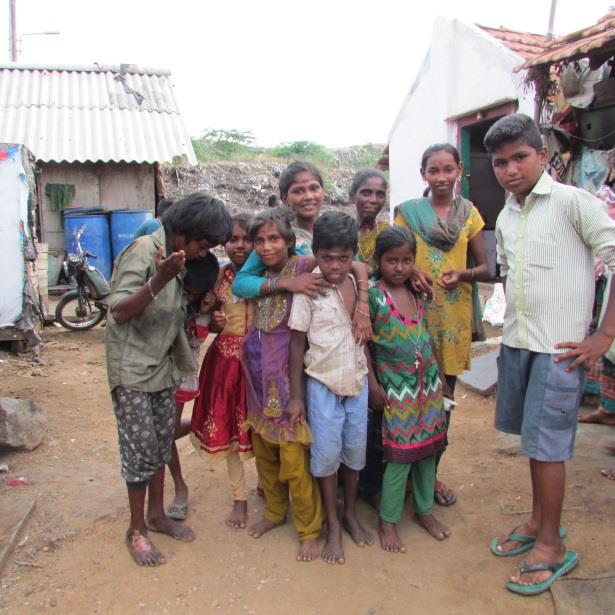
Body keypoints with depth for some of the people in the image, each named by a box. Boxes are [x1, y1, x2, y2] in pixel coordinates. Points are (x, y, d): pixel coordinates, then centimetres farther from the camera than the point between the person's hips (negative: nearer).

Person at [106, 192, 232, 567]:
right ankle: (137, 529, 17)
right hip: (132, 369, -7)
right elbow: (119, 312, -25)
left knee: (162, 443, 14)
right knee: (141, 449, 0)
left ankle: (157, 514, 31)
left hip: (163, 367, 8)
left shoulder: (179, 258, 6)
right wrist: (159, 280, -37)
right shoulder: (143, 250, -18)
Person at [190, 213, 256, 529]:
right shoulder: (219, 277, 2)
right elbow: (211, 324, 11)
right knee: (227, 426, 9)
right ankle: (239, 498, 28)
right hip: (225, 358, 3)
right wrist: (214, 321, -9)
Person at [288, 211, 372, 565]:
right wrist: (296, 397, -9)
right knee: (327, 453, 6)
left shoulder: (360, 284, -2)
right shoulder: (308, 291, -14)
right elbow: (297, 344, -10)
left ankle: (351, 514, 36)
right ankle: (333, 526, 25)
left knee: (356, 449, 14)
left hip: (358, 380, 4)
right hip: (322, 383, -4)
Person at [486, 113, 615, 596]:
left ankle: (552, 545, 19)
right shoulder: (505, 218, 10)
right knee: (533, 438, 17)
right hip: (515, 342, 6)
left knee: (546, 444, 1)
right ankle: (538, 522, 34)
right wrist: (515, 323, 13)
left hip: (559, 347, -6)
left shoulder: (572, 201, -11)